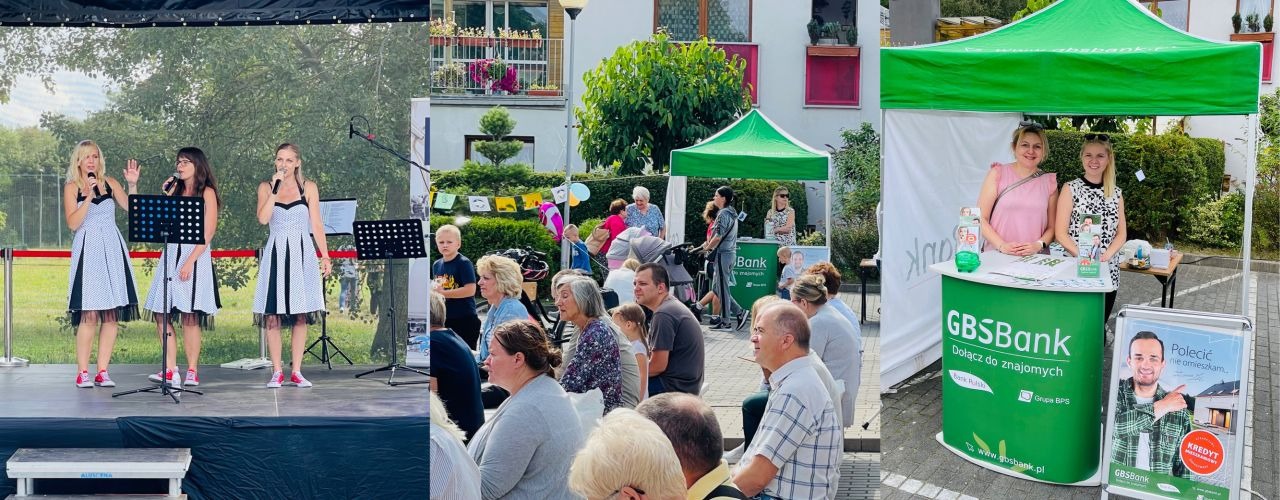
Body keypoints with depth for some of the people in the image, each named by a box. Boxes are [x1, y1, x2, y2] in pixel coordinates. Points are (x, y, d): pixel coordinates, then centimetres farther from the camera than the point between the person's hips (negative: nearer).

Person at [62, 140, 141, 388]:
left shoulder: (110, 183, 11)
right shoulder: (72, 187, 4)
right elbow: (72, 223, -8)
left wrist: (132, 185, -9)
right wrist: (89, 196, -16)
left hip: (112, 251, 3)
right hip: (88, 252, -3)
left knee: (112, 313, 1)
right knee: (89, 314, -9)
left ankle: (102, 371, 7)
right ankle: (82, 372, -1)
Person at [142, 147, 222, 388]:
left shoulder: (207, 192, 0)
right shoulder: (175, 190, 16)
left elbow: (208, 233, -8)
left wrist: (190, 261, -16)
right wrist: (165, 196, 4)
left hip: (195, 256, -6)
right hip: (170, 255, 6)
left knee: (189, 317, -6)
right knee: (161, 313, -3)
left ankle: (192, 371, 2)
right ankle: (170, 371, -2)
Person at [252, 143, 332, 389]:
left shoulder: (309, 187, 6)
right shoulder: (265, 187, 6)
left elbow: (316, 225, 4)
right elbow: (263, 218, -10)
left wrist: (325, 256, -2)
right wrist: (275, 188, -13)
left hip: (302, 253, 0)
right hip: (276, 253, 0)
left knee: (300, 316, 2)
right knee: (272, 316, -2)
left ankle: (297, 372, 9)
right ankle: (277, 372, 6)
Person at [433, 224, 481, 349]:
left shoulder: (464, 263, -12)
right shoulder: (436, 265, 8)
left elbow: (470, 290, -20)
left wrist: (443, 293, -19)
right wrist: (433, 289, -5)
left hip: (464, 319, -6)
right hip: (444, 319, 6)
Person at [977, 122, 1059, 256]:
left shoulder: (1049, 181, 13)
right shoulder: (998, 173, 6)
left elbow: (1051, 227, 14)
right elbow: (981, 218, 2)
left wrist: (1038, 245, -5)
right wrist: (1001, 245, -10)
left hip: (1035, 258, 2)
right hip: (997, 255, -2)